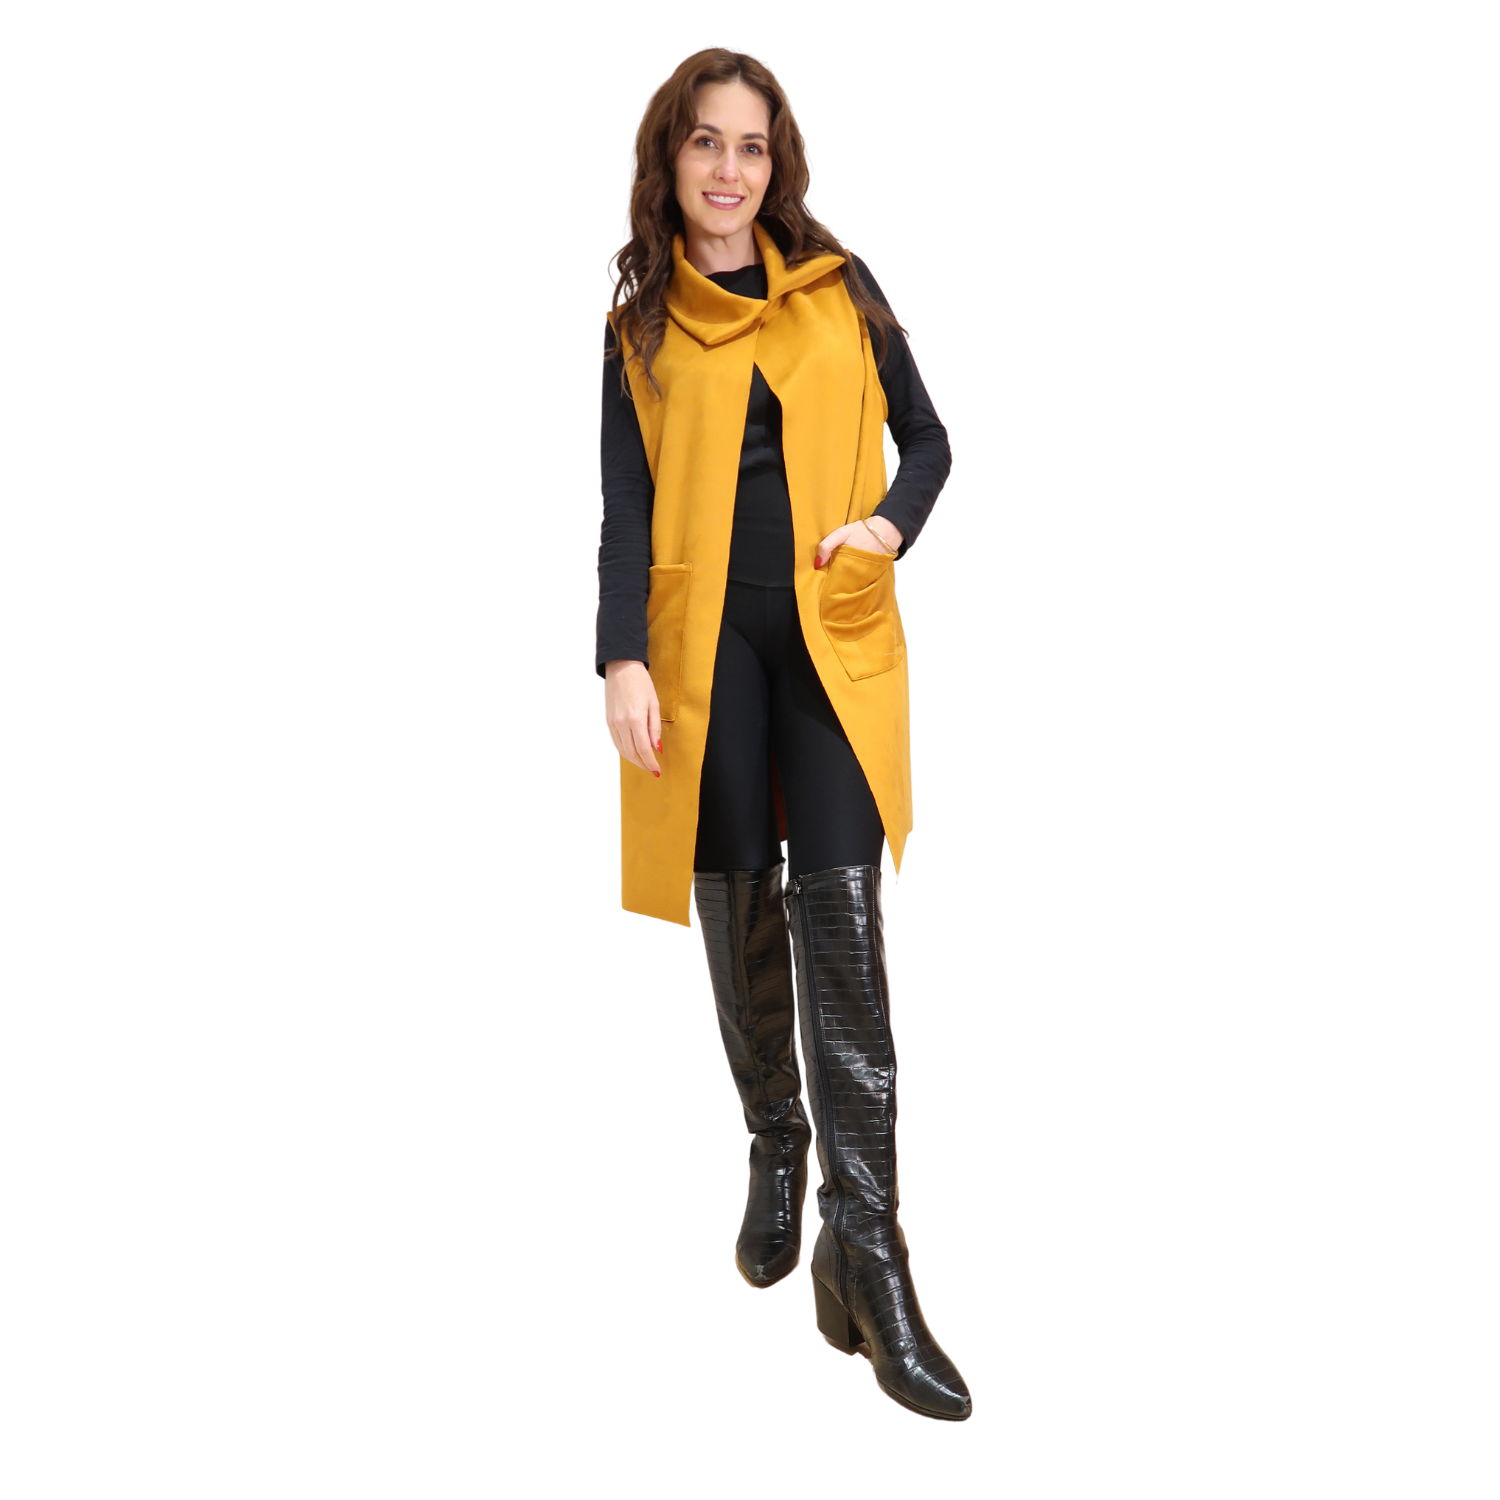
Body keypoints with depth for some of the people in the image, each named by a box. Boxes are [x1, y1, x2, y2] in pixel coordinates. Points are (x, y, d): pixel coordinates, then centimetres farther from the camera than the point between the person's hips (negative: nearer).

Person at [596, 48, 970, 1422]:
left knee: (841, 919, -10)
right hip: (704, 639, 1)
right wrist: (623, 662, -10)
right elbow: (625, 511, 3)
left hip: (835, 631, -1)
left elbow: (927, 440, 15)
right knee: (739, 908, 5)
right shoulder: (639, 326, 9)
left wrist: (892, 525, -6)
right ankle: (776, 1151, 28)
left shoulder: (840, 290, 9)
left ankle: (864, 1250, -8)